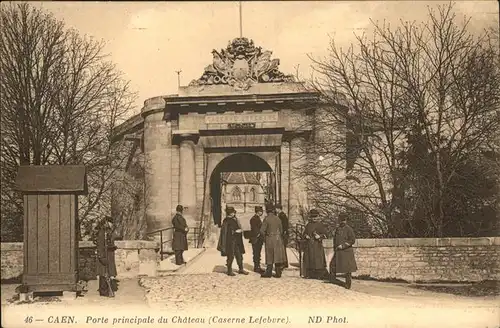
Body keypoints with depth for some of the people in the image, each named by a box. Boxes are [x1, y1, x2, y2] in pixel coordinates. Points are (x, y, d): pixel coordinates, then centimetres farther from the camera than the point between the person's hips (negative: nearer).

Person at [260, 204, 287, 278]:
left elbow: (262, 230, -13)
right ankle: (278, 273, 10)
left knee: (270, 257, 4)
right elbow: (281, 230, 9)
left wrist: (265, 236, 4)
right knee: (278, 257, 7)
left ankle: (268, 273, 8)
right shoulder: (277, 218, 3)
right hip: (278, 239, 3)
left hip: (269, 239, -3)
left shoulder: (266, 219, -10)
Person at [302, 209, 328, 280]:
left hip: (317, 245, -4)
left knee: (318, 259, -8)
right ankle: (310, 274, 9)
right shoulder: (308, 225, 14)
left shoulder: (320, 225, 2)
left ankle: (320, 274, -4)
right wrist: (305, 236, -3)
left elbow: (325, 234, 0)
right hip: (309, 245, 4)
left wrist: (319, 236, -18)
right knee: (309, 260, 3)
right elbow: (304, 233, 19)